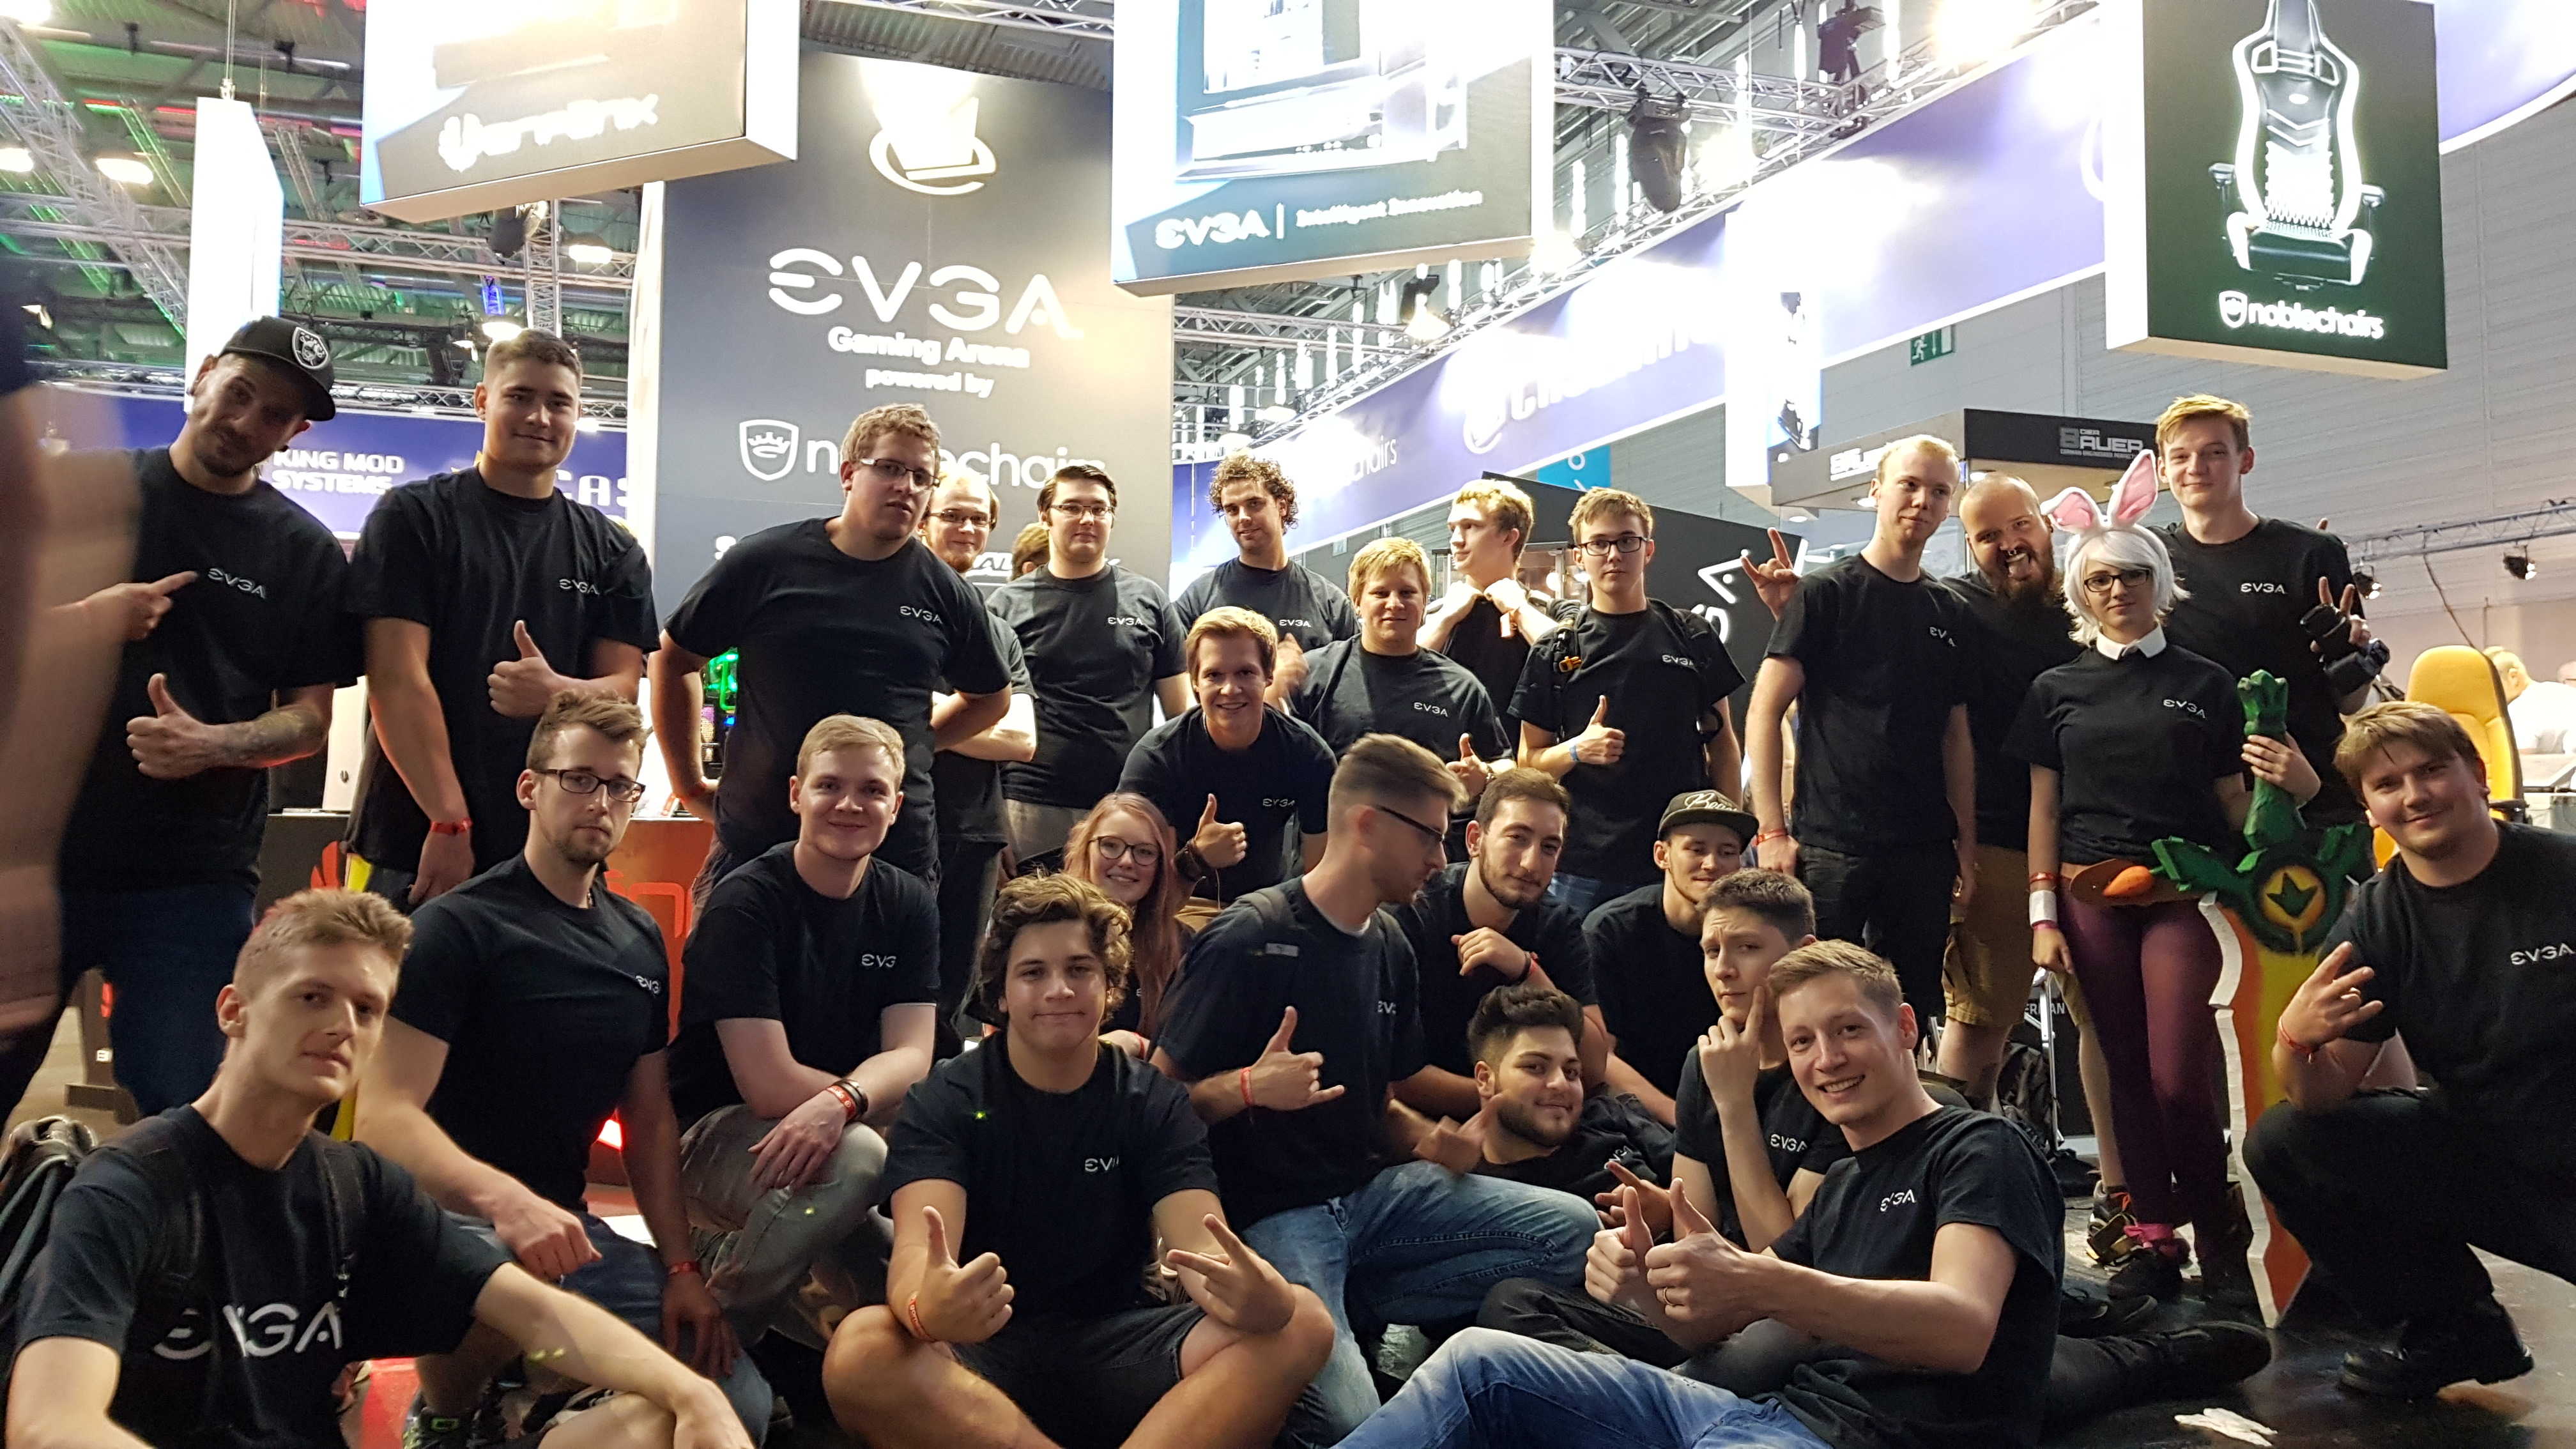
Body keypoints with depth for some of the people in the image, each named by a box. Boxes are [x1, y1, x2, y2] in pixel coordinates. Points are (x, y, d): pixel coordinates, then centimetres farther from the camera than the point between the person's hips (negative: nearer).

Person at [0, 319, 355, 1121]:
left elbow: (309, 717, 4)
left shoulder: (306, 553, 6)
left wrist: (214, 745, -15)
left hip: (194, 879, -1)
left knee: (183, 1115, -2)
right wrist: (82, 622, -13)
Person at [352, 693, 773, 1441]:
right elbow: (384, 1114, -19)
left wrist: (681, 1268, 1)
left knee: (741, 1399, -7)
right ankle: (445, 1420, -5)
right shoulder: (459, 926, -10)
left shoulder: (640, 941, 10)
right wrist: (505, 1199, -36)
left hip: (567, 1223, 5)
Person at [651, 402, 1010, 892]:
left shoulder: (945, 593, 3)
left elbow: (991, 698, 19)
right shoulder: (766, 562, -1)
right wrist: (690, 783, 8)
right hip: (755, 843, -1)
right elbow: (674, 660, 9)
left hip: (900, 853, 1)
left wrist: (918, 742, 7)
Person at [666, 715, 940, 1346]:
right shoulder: (745, 903, -15)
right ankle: (712, 1320, -13)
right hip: (713, 1134, -5)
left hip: (830, 1131, 6)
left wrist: (841, 1103, -31)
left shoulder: (908, 905, 1)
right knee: (854, 1158, -35)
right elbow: (768, 1083, -22)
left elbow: (911, 1056, -10)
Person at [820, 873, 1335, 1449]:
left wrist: (1257, 1295, -36)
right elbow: (916, 1250, -18)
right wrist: (928, 1309, -45)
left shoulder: (1157, 1103, 4)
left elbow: (1202, 1247, -10)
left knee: (1299, 1323, -22)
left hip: (1116, 1349, 2)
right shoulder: (944, 1101, -2)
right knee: (859, 1355, -35)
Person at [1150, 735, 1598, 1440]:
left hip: (1371, 1191, 7)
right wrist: (1250, 1087, -29)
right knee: (1353, 1422, -26)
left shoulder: (1389, 947, 10)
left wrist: (1428, 1140, -1)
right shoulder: (1250, 939, -14)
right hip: (1271, 1214, -7)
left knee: (1572, 1229, -6)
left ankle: (1354, 1305, -3)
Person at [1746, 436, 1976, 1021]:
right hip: (1831, 846, -5)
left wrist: (1967, 842, 9)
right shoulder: (1826, 593, -2)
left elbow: (1956, 735, 16)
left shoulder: (1949, 613, 13)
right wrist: (1772, 832, -13)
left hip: (1925, 851, 5)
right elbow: (1765, 712, -6)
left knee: (1914, 1015, 10)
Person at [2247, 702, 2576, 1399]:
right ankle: (2457, 1330, 8)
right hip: (2477, 1152, 5)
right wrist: (2297, 1044, -30)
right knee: (2281, 1144, -10)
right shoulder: (2375, 922, -2)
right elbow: (2325, 1097, -6)